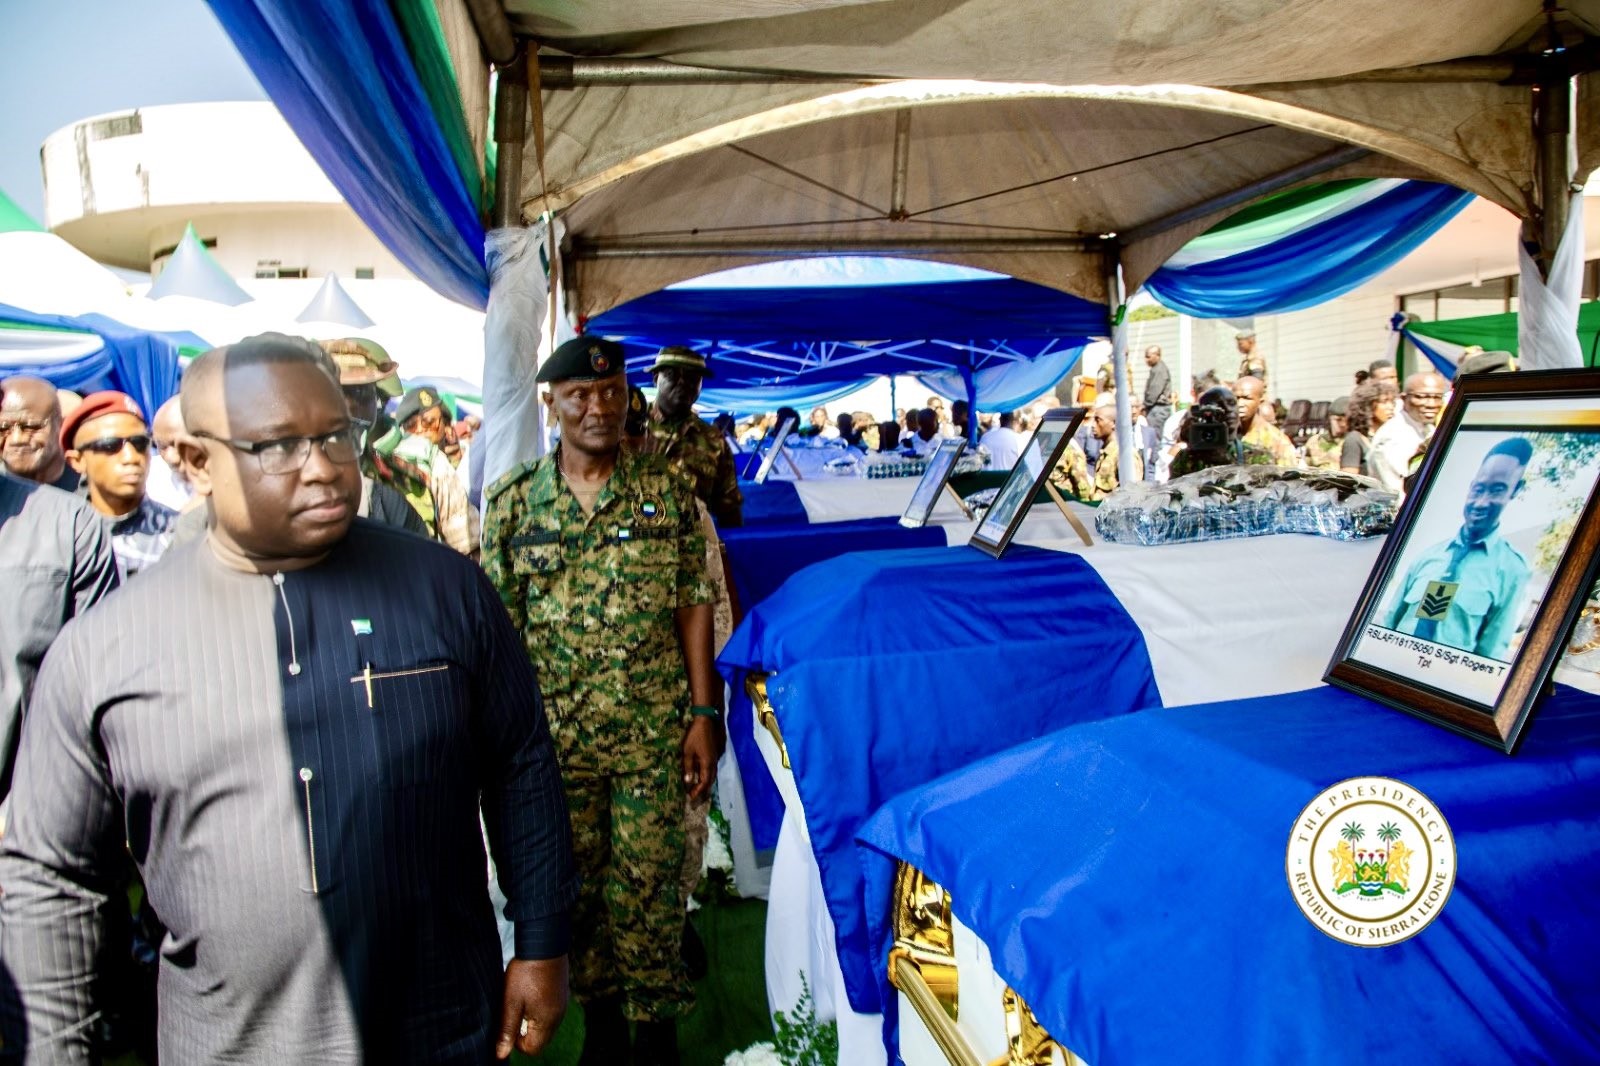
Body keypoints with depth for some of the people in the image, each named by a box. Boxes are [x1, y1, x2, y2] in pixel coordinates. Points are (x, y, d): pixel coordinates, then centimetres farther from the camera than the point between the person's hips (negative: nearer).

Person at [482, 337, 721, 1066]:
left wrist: (703, 715, -4)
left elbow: (694, 605, 1)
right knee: (577, 881, 13)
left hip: (655, 730, -1)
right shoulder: (515, 500, 1)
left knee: (650, 881, 6)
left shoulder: (666, 490, 0)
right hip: (556, 732, 1)